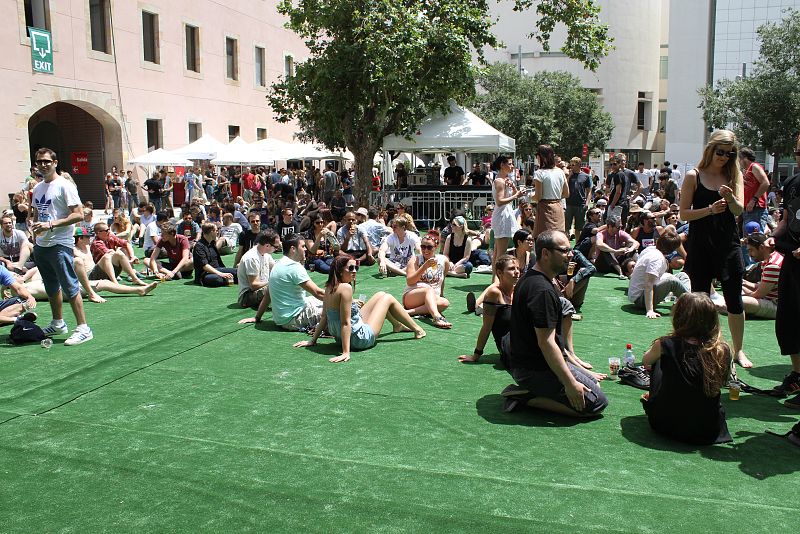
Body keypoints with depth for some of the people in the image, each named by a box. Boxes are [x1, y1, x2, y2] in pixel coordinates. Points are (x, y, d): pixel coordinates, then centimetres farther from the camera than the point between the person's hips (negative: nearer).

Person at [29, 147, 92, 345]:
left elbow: (78, 215, -16)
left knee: (70, 286, -9)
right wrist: (35, 235, 14)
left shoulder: (64, 186, -9)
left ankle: (83, 328, -6)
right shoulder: (37, 188, 15)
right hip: (41, 245, 8)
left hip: (60, 245, -8)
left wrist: (51, 224, -22)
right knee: (51, 287, 18)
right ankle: (58, 323, 31)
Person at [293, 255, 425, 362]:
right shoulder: (346, 287, -27)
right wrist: (346, 353, -30)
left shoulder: (329, 288, -1)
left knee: (380, 295, 23)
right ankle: (417, 330, 26)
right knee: (388, 298, 9)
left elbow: (324, 317, 3)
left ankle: (398, 325, 49)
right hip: (361, 339, -8)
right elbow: (345, 322, -30)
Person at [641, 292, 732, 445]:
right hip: (711, 431, 2)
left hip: (669, 426, -2)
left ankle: (651, 402, 37)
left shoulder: (666, 346, -19)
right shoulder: (723, 351, -14)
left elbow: (646, 361, 5)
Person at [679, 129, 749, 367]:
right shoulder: (694, 176, -1)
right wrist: (710, 209, -19)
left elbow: (739, 210, -5)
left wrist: (731, 199, -26)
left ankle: (738, 350, 19)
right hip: (700, 245, -2)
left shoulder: (734, 176, 6)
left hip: (728, 244, 2)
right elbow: (684, 214, -4)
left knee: (734, 300, 5)